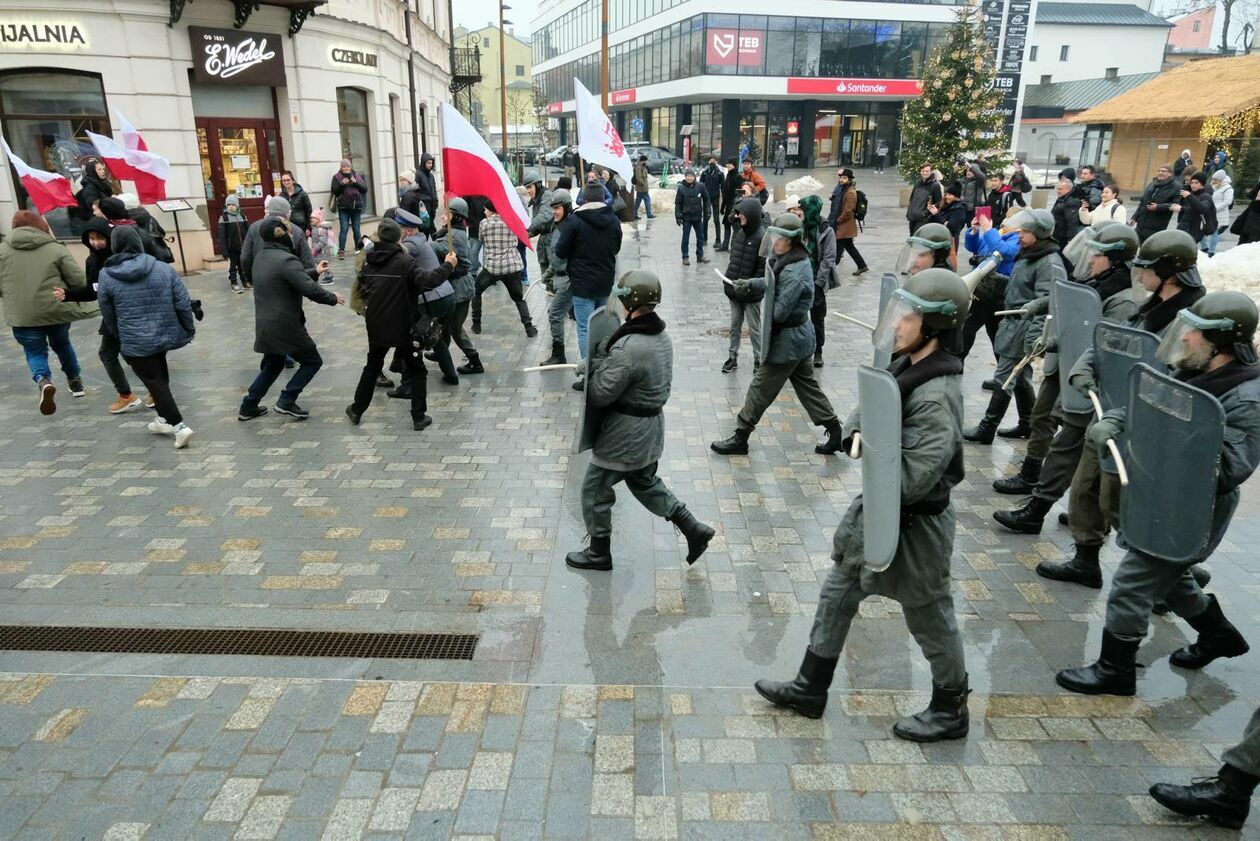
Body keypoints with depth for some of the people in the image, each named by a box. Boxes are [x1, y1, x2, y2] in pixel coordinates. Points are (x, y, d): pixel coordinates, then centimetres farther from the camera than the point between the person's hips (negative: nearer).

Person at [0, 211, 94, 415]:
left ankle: (43, 381, -15)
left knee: (35, 352, 12)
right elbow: (80, 281, -7)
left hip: (22, 315, 0)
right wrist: (66, 292, 15)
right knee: (62, 344, 24)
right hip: (57, 310, 0)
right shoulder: (56, 249, -4)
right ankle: (75, 379, 39)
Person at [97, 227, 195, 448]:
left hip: (135, 343, -3)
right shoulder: (163, 268, -5)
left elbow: (108, 314, 3)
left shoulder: (106, 276, -7)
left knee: (155, 383, 0)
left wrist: (120, 336, 18)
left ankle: (179, 426, -9)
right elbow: (183, 304, -4)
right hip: (165, 335, 3)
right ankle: (164, 420, 30)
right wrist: (190, 330, 8)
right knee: (161, 378, 21)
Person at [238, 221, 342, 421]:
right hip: (284, 326, -9)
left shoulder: (261, 256, 10)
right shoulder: (286, 259, -20)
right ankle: (286, 401, 4)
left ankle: (248, 406, 27)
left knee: (272, 366, 25)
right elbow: (310, 289, -24)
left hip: (265, 325, 9)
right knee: (312, 361, 8)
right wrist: (332, 298, -8)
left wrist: (314, 271, 28)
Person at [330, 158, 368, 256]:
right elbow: (334, 190, -4)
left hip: (356, 207, 2)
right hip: (343, 208, -2)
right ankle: (341, 251, -12)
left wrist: (355, 183, -12)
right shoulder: (337, 177, 5)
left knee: (357, 230, 6)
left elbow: (364, 189, 3)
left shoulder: (356, 176, 11)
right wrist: (342, 183, -17)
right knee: (343, 229, -11)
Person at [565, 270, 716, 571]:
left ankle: (599, 553, 27)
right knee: (645, 483, 27)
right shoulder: (662, 338, 1)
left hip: (624, 433, -9)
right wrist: (607, 357, 3)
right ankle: (693, 529, 27)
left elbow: (600, 394, -24)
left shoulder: (628, 348, -28)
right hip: (651, 426, 9)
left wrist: (598, 359, -8)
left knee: (595, 490, 11)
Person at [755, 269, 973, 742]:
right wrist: (859, 429, -12)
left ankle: (951, 711, 36)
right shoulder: (904, 367, -1)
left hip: (913, 524, -9)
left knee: (929, 619, 12)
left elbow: (915, 478, -30)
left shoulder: (936, 395, -27)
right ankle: (809, 690, 34)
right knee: (837, 596, 17)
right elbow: (864, 415, 10)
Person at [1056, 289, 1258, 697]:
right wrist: (1111, 422, -18)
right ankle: (1218, 635, 51)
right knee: (1167, 576, 28)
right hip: (1166, 500, 9)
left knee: (1130, 586, -2)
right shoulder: (1191, 374, 0)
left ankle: (1114, 671, 16)